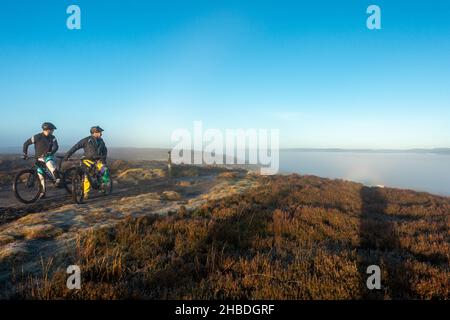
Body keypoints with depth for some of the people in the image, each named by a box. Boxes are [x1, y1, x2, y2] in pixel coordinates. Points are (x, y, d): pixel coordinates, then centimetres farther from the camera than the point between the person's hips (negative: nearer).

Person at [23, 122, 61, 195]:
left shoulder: (52, 138, -2)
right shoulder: (37, 137, -9)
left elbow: (56, 147, -14)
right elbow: (26, 143, -2)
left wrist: (51, 153, -31)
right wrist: (25, 154, -5)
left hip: (48, 156, 0)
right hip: (39, 158, 0)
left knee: (50, 164, -36)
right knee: (41, 175, 3)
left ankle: (58, 180, -34)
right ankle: (43, 191, 17)